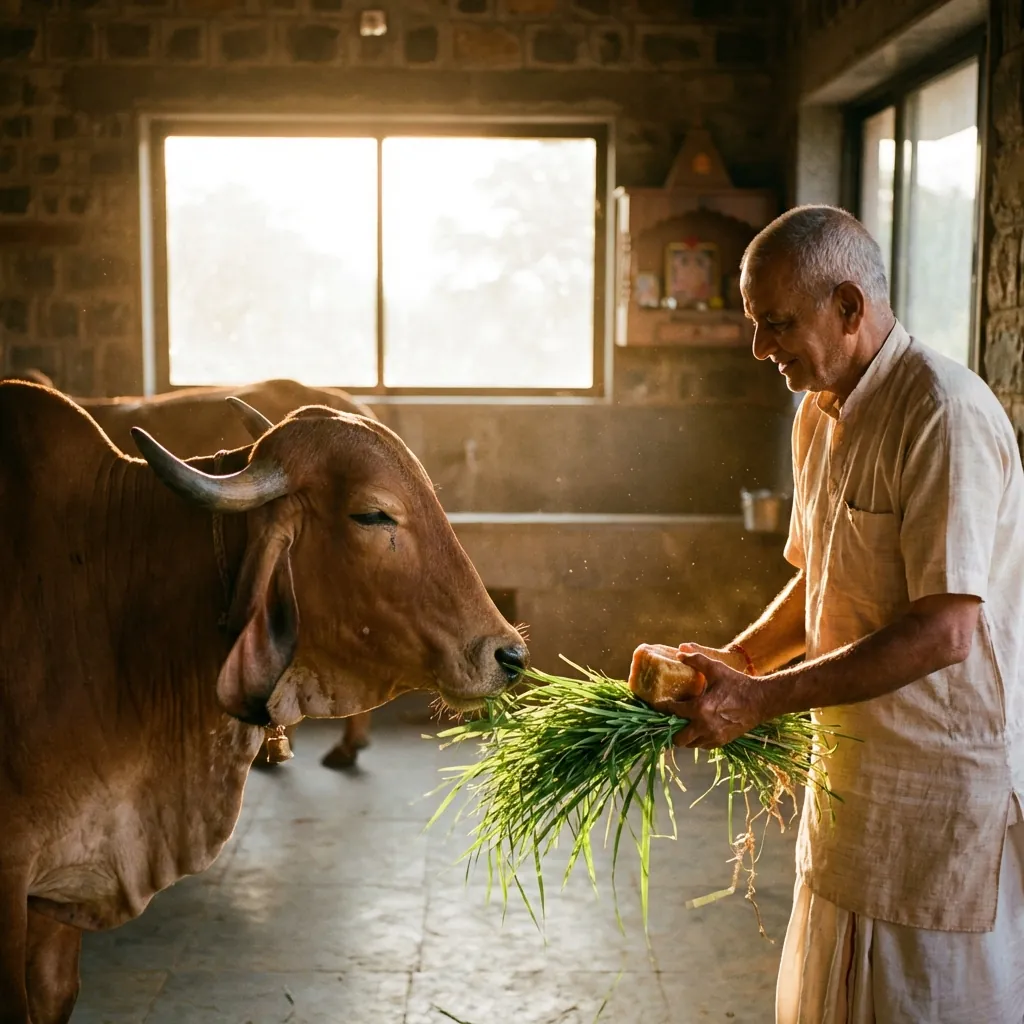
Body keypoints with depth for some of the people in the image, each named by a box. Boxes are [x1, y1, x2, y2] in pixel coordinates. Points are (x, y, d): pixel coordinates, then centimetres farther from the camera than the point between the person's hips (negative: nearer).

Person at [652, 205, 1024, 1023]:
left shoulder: (943, 411, -21)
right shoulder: (821, 413, 8)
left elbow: (943, 631, -26)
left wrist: (763, 699, -24)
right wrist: (737, 661, 3)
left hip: (945, 774, -8)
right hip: (854, 763, 8)